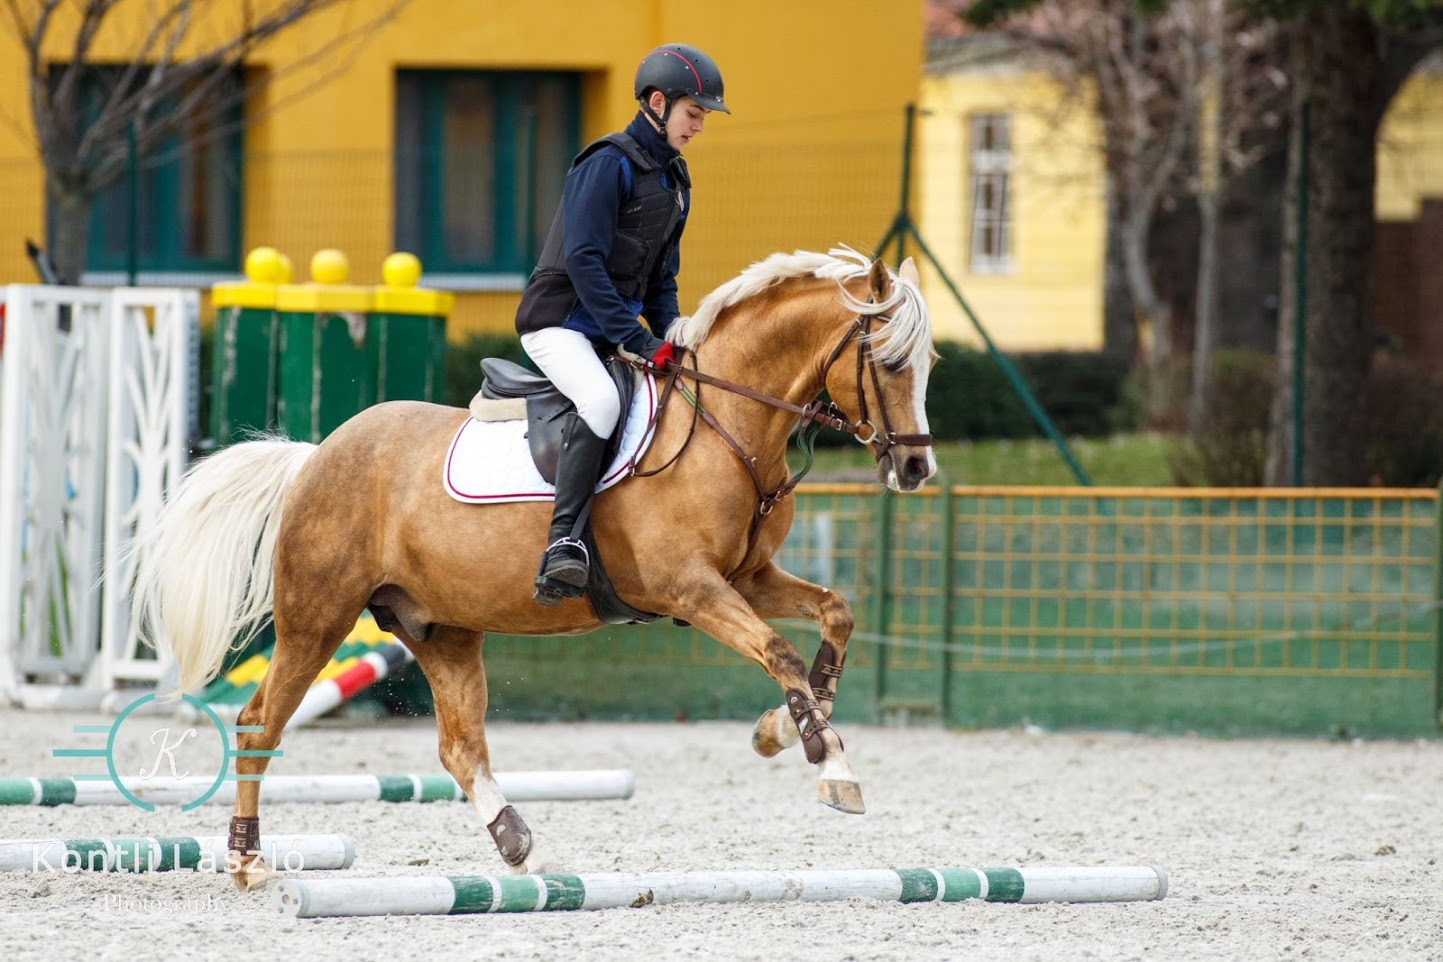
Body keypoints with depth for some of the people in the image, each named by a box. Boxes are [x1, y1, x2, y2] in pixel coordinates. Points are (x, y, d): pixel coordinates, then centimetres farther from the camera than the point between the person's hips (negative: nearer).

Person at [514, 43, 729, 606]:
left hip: (614, 328, 9)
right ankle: (563, 542, -40)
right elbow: (584, 260, -20)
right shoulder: (609, 163, -13)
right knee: (602, 399, -35)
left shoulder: (674, 181, 15)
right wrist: (637, 341, -24)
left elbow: (661, 280, 20)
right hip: (560, 321, -9)